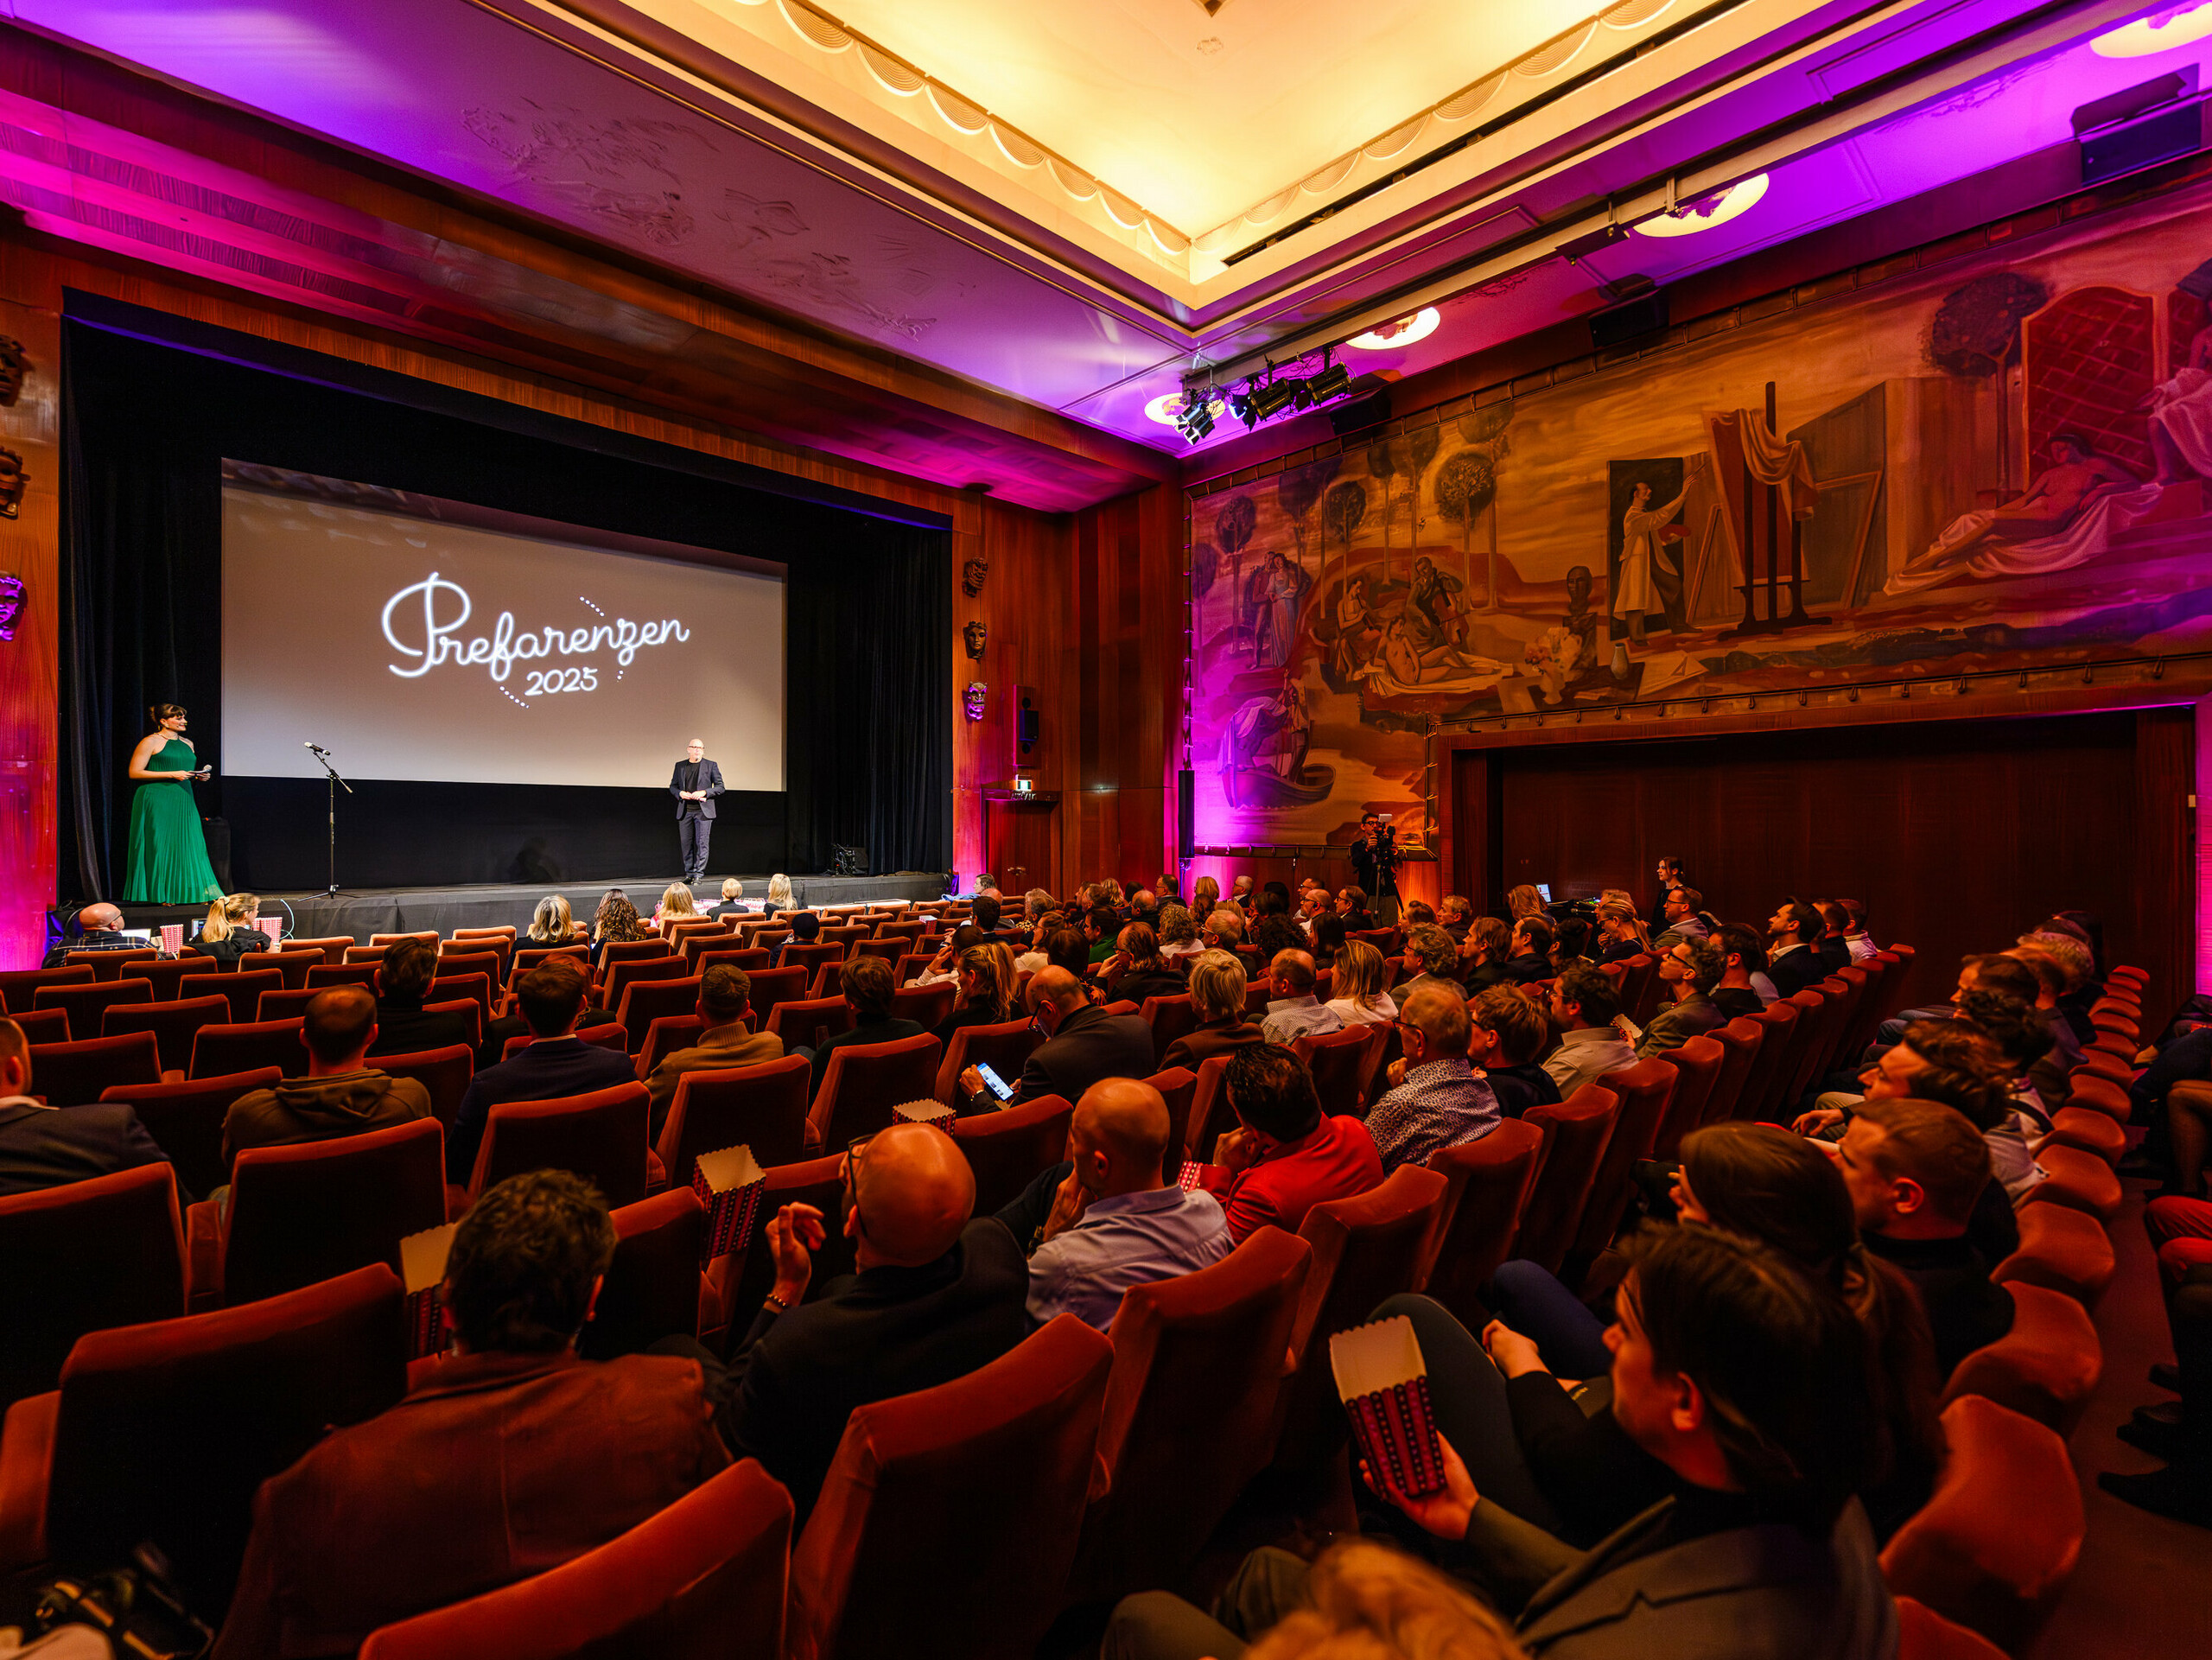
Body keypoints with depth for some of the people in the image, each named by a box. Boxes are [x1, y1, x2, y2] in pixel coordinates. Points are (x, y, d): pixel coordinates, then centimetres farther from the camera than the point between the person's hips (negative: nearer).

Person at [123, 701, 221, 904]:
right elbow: (134, 772, -9)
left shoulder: (187, 743, 16)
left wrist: (198, 775, 6)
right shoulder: (151, 742, -5)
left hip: (183, 800, 6)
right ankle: (161, 895, 2)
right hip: (157, 801, -6)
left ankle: (191, 893, 4)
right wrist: (172, 775, -15)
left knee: (189, 844, 2)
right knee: (160, 845, -4)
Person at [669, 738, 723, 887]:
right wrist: (680, 793, -6)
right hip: (684, 811, 3)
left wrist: (704, 792, -13)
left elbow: (720, 787, 1)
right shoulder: (680, 766, 12)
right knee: (685, 843, 5)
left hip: (703, 811, -3)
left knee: (702, 843, -6)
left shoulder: (711, 766, 3)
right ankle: (689, 873, 15)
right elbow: (672, 786, 16)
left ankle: (698, 874, -2)